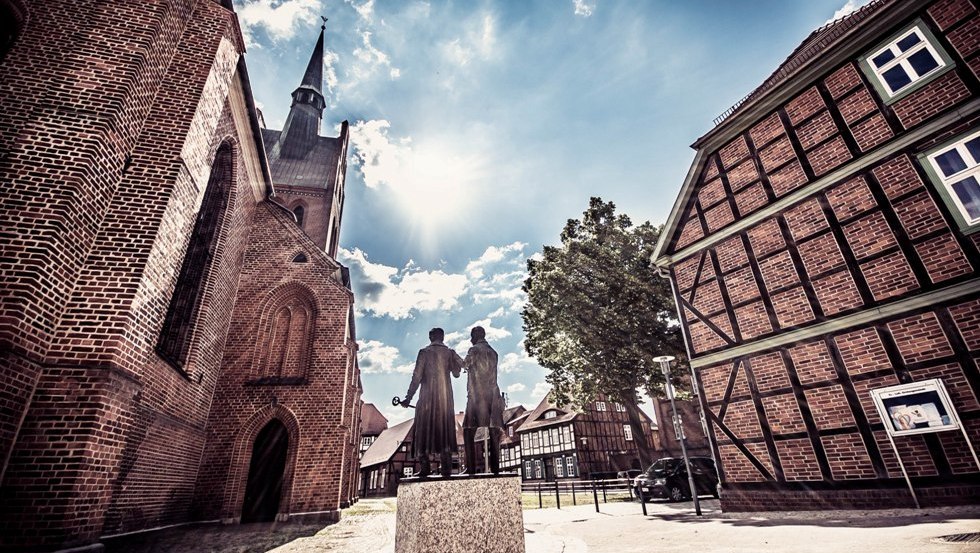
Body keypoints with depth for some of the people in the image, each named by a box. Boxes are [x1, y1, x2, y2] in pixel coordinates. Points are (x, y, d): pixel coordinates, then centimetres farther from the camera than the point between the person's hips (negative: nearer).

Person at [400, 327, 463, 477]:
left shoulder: (424, 352, -1)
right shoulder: (449, 352, 5)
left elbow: (417, 376, -6)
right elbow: (456, 373, 9)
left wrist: (408, 397, -3)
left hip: (428, 396, -2)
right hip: (445, 397, 2)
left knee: (424, 428, 4)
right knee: (445, 429, 5)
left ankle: (424, 467, 0)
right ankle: (446, 467, 2)